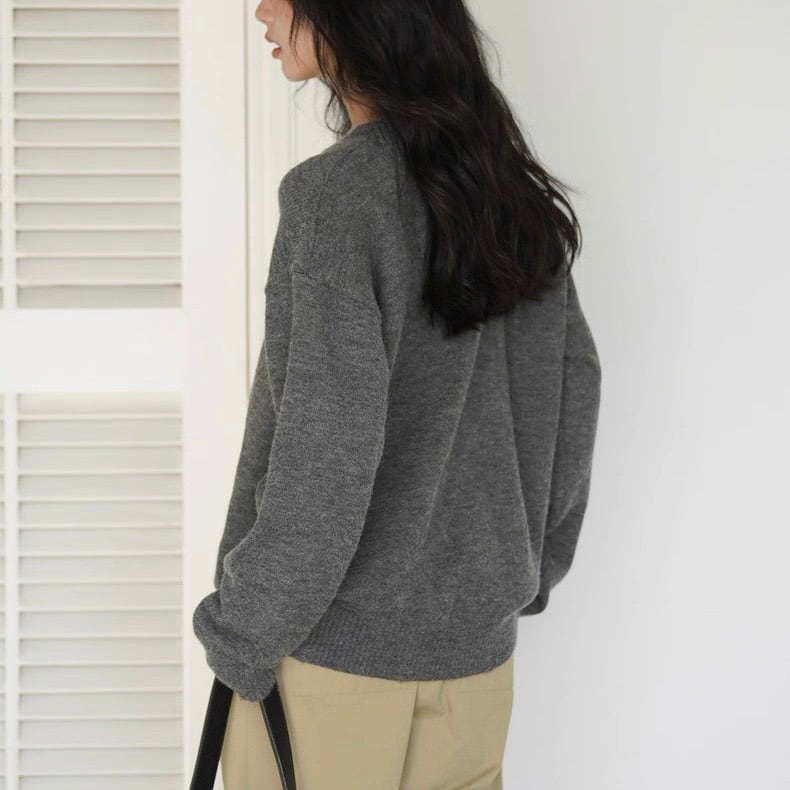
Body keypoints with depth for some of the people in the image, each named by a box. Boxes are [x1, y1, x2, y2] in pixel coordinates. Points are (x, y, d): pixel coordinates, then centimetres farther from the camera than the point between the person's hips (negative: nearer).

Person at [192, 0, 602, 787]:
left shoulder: (336, 190, -18)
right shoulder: (512, 184, 3)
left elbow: (329, 451, -22)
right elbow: (575, 383, 9)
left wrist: (243, 636, -11)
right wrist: (532, 565, 19)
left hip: (338, 653, -6)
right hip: (478, 643, 7)